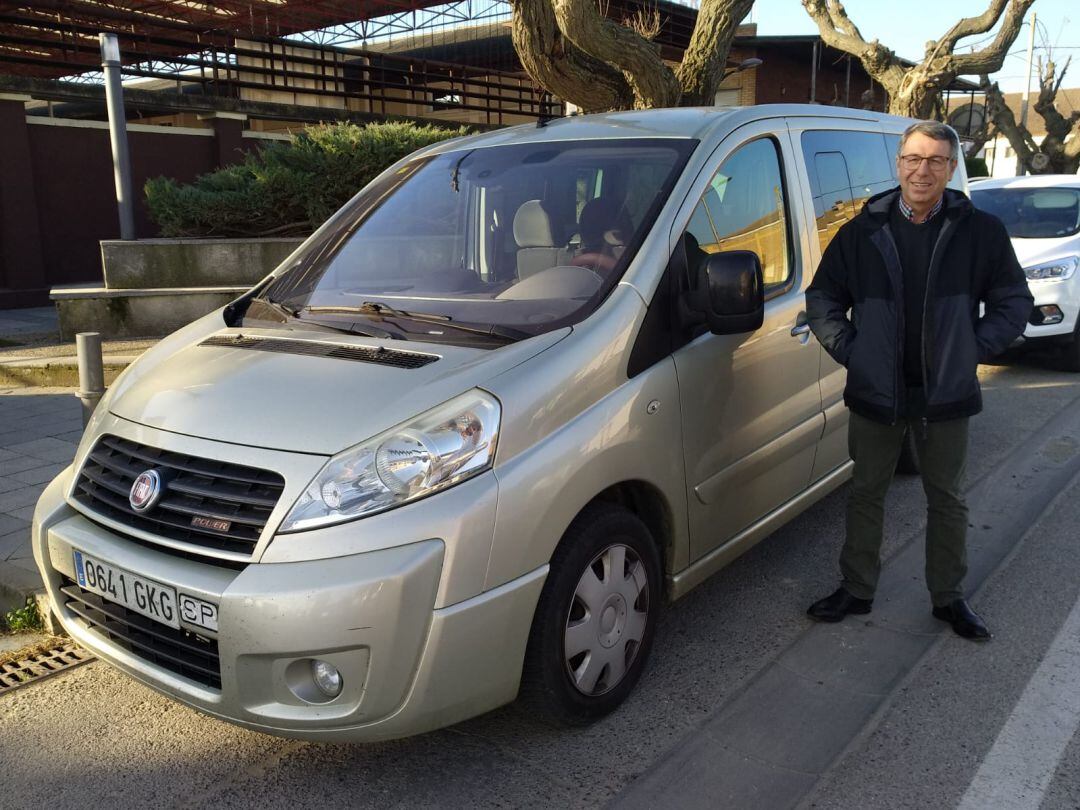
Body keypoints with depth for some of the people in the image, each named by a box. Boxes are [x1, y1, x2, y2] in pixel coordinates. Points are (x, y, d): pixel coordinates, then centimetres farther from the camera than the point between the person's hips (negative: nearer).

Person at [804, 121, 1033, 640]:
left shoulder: (980, 232, -2)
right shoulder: (864, 231, 1)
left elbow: (1014, 302, 3)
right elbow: (822, 296, 6)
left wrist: (972, 351, -8)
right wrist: (848, 350, -5)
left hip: (947, 396, 0)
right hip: (875, 393, 1)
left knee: (947, 500, 13)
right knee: (866, 494, 13)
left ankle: (948, 597, 30)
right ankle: (856, 590, 29)